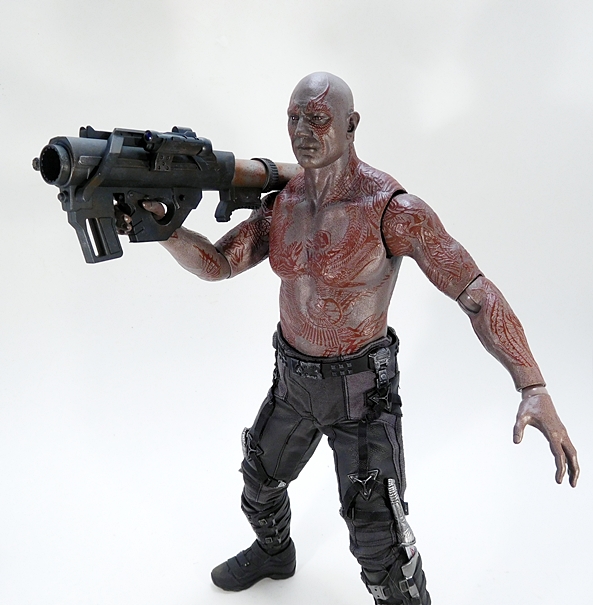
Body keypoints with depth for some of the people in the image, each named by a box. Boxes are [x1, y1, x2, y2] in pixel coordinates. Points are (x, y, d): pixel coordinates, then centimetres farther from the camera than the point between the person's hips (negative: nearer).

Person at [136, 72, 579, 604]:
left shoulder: (391, 208, -23)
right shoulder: (281, 201, -3)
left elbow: (476, 292, -25)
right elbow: (218, 264, -5)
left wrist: (534, 388, -35)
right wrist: (161, 222, -23)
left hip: (359, 389, -6)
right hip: (293, 380, 7)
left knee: (377, 538, 1)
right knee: (260, 480, 27)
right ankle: (273, 552, 59)